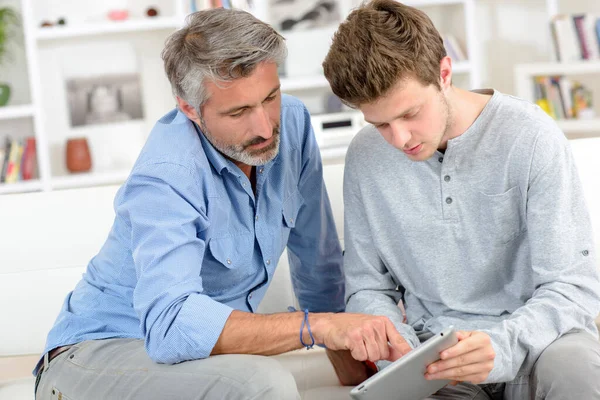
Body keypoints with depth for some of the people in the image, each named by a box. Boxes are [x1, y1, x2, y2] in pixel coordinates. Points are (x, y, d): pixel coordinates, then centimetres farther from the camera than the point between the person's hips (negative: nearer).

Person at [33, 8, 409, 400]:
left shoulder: (291, 121, -6)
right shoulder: (165, 176, -26)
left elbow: (317, 252, 8)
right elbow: (170, 326, -39)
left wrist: (346, 352, 14)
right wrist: (318, 325, -43)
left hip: (205, 345, 6)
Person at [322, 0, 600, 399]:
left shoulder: (529, 137, -11)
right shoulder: (366, 156, 0)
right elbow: (368, 287, 8)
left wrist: (504, 345, -30)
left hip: (535, 336, -2)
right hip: (435, 350, 2)